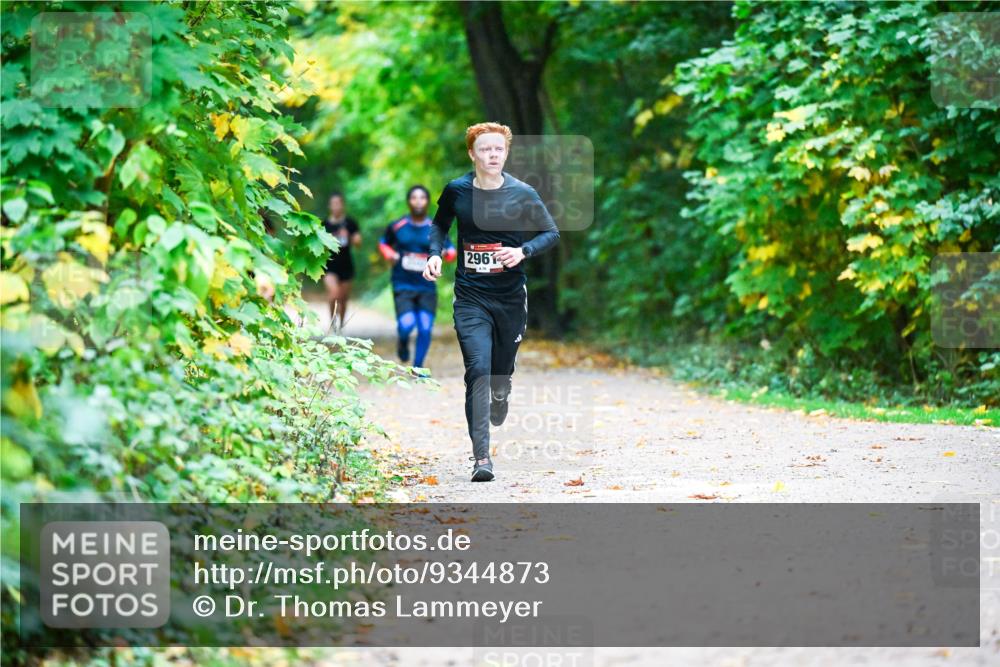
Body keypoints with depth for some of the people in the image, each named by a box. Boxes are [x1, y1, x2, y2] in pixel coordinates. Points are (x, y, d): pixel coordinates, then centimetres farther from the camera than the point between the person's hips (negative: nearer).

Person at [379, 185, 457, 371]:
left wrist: (446, 253, -16)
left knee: (425, 329, -3)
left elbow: (452, 251, 8)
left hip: (427, 286, 2)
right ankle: (403, 341, 19)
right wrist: (390, 255, -4)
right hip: (403, 285, -2)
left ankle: (418, 367, 17)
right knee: (407, 324, -19)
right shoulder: (396, 227, 0)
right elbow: (383, 243, 17)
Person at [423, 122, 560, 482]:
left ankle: (499, 399, 53)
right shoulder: (456, 191, -2)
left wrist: (523, 251, -14)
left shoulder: (523, 194, -5)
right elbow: (440, 224, 17)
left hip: (510, 297, 1)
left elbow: (551, 233, 4)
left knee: (502, 370, 13)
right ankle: (481, 457, -19)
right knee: (478, 370, -16)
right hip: (470, 297, -1)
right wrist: (435, 254, -1)